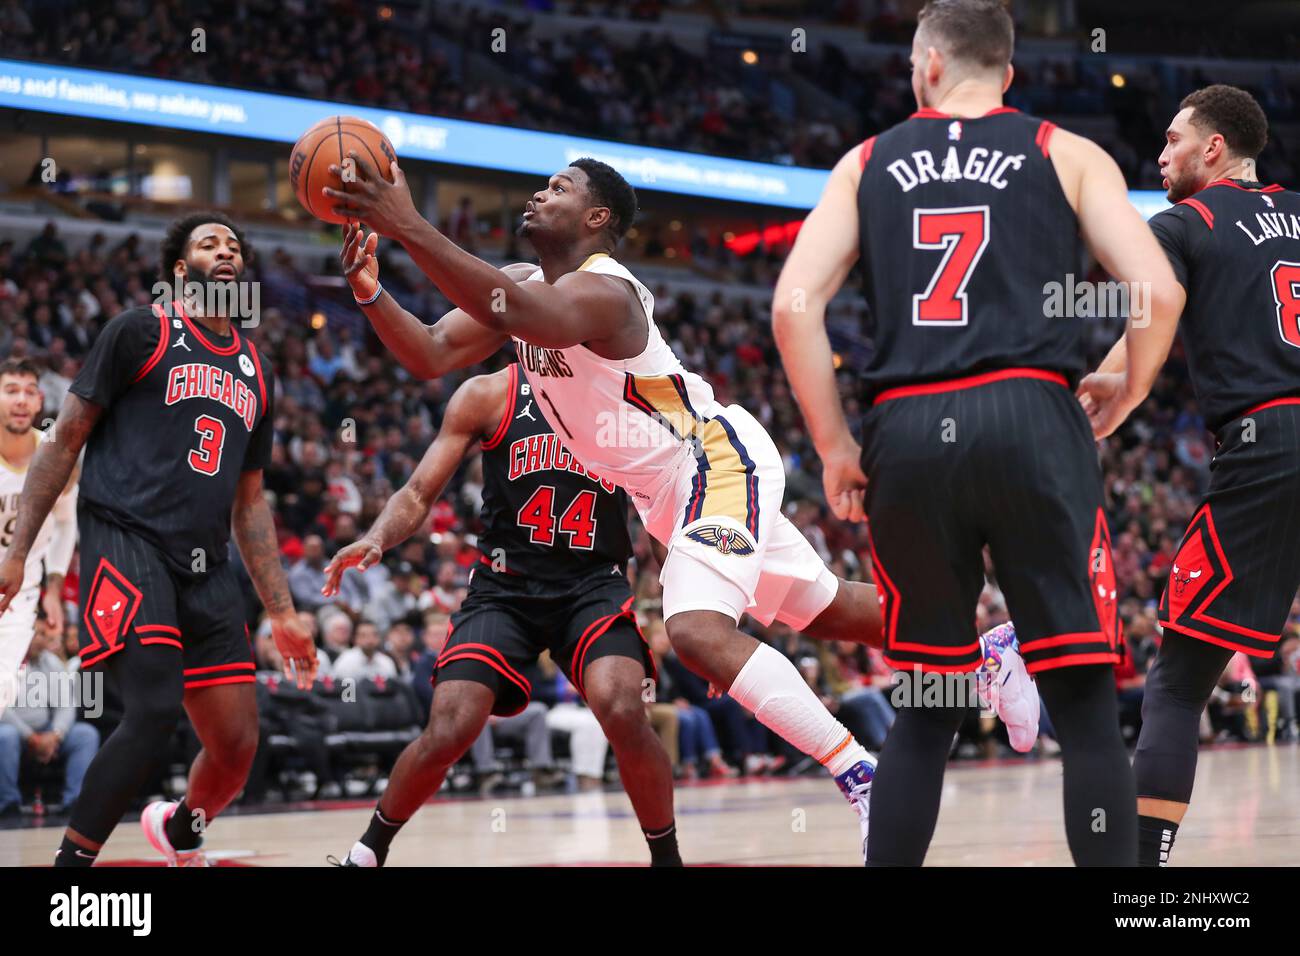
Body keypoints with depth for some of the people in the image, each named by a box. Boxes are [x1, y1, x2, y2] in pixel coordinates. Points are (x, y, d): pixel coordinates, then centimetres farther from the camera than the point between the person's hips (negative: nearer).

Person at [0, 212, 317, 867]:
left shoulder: (255, 374, 21)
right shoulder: (141, 333, 3)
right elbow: (66, 440, 1)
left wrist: (281, 613, 18)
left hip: (206, 568, 6)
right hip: (125, 543, -6)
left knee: (237, 743, 2)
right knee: (155, 710, -25)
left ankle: (180, 834, 34)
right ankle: (71, 862, -14)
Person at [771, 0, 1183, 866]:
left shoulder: (867, 164, 16)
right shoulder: (1067, 154, 12)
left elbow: (794, 305, 4)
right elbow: (1158, 292, 0)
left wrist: (835, 449, 10)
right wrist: (1122, 403, 15)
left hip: (906, 433, 2)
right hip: (1030, 417, -2)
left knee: (924, 714, 15)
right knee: (1086, 707, 0)